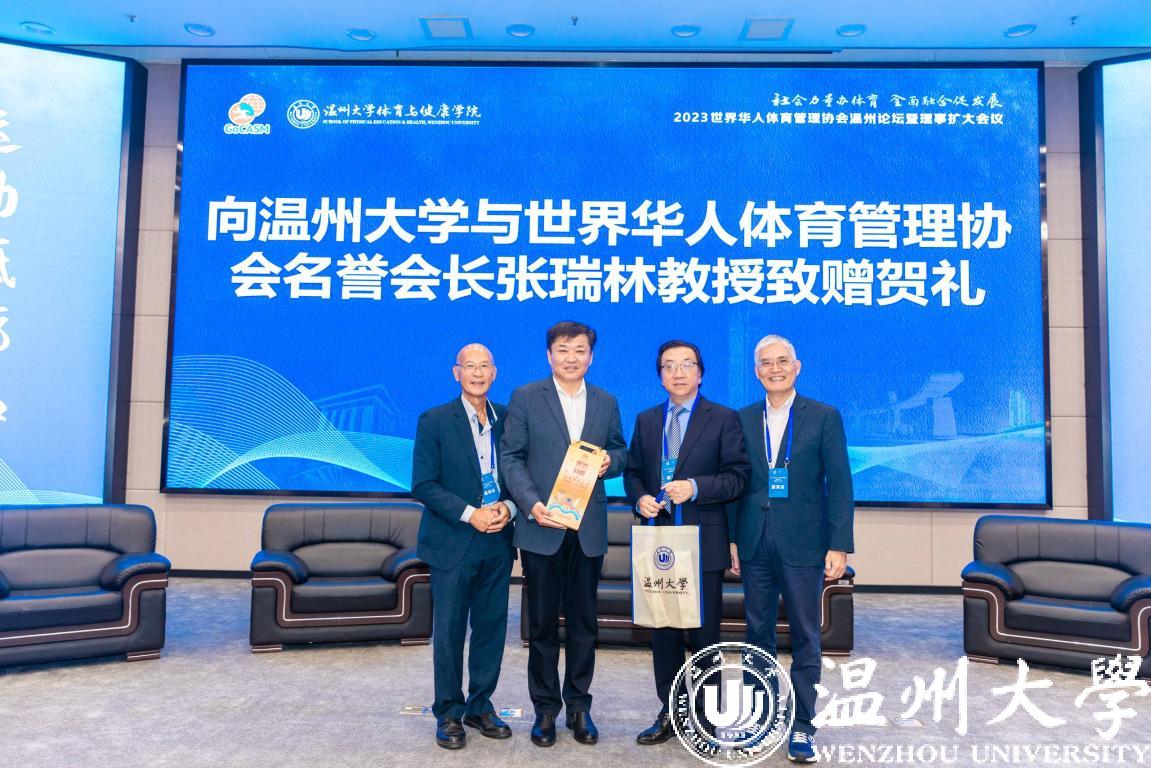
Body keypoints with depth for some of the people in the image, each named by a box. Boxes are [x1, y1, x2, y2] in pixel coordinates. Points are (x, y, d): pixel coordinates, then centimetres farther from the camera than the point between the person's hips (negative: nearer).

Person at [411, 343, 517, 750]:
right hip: (453, 544, -3)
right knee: (449, 632, 5)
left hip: (497, 543, 4)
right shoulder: (434, 421, -5)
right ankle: (449, 714, 21)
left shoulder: (508, 418, 5)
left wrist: (508, 507, -10)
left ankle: (480, 706, 28)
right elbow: (423, 484, -9)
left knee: (492, 628, 11)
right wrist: (470, 514, -16)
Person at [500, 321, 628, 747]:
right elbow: (510, 457, -4)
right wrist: (531, 503, -17)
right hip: (542, 526, -2)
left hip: (589, 530, 3)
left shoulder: (606, 403, 9)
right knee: (542, 623, 8)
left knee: (583, 623, 11)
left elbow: (620, 452, 15)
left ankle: (579, 705, 26)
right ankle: (545, 708, 22)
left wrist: (610, 462, -9)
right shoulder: (525, 397, -1)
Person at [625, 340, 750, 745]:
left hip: (704, 544, -4)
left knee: (705, 634, 5)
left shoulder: (723, 419, -2)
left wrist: (695, 487, -20)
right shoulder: (646, 420, 12)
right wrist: (640, 498, -6)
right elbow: (633, 472, 14)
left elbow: (738, 476, -7)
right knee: (663, 633, 12)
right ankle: (669, 712, 26)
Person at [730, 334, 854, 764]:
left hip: (803, 544, -3)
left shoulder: (824, 417, -1)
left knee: (805, 637, 6)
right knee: (758, 634, 11)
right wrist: (732, 539, 5)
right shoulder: (743, 419, 7)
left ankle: (802, 727, 17)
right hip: (755, 545, 3)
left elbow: (840, 484, -4)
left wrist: (839, 546, -10)